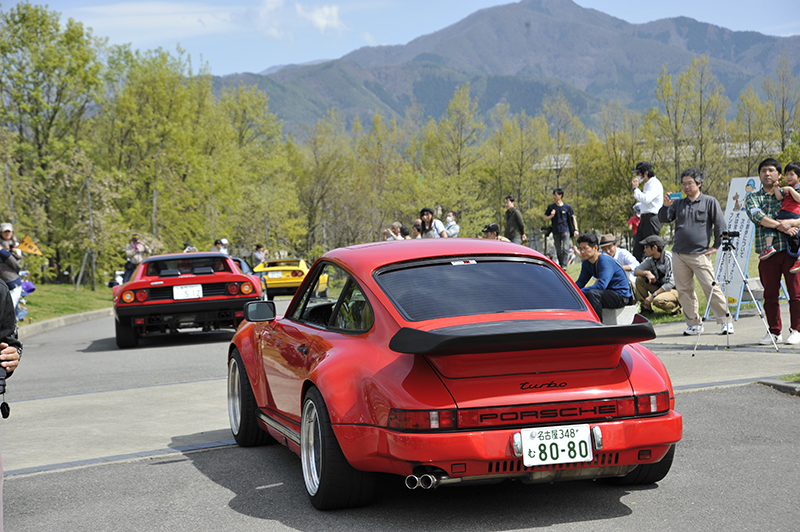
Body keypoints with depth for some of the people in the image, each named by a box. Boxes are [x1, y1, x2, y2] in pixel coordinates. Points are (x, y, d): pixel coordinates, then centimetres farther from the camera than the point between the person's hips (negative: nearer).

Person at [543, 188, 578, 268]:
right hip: (556, 232, 2)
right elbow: (544, 219, 10)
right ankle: (560, 265, 19)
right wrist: (551, 216, -11)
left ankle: (564, 265, -15)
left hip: (565, 231, -2)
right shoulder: (551, 207, 5)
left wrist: (576, 229, 5)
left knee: (565, 249, -16)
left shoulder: (567, 206, 2)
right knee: (559, 252, 7)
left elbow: (573, 217, 11)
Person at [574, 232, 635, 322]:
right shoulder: (586, 263, 4)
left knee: (592, 293, -33)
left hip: (621, 295, -9)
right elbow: (580, 282, 10)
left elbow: (602, 285, -33)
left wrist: (579, 292, -35)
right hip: (608, 293, 9)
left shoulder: (604, 261, -22)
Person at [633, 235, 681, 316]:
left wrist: (653, 295, -26)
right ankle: (646, 308, 0)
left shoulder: (669, 258, -23)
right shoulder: (651, 259, 1)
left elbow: (670, 283, -25)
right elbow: (636, 271, 3)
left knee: (658, 301, -35)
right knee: (640, 279, -7)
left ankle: (676, 307, -5)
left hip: (675, 289, -7)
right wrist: (647, 273, -20)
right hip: (661, 287, 7)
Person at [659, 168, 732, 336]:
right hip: (679, 254, 5)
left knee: (711, 288, -10)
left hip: (700, 254, -5)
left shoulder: (710, 202, 3)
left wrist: (716, 246, -1)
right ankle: (694, 324, 13)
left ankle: (725, 322, -3)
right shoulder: (678, 203, 15)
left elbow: (720, 224, 2)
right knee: (684, 290, 5)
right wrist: (666, 207, -11)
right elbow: (664, 220, 8)